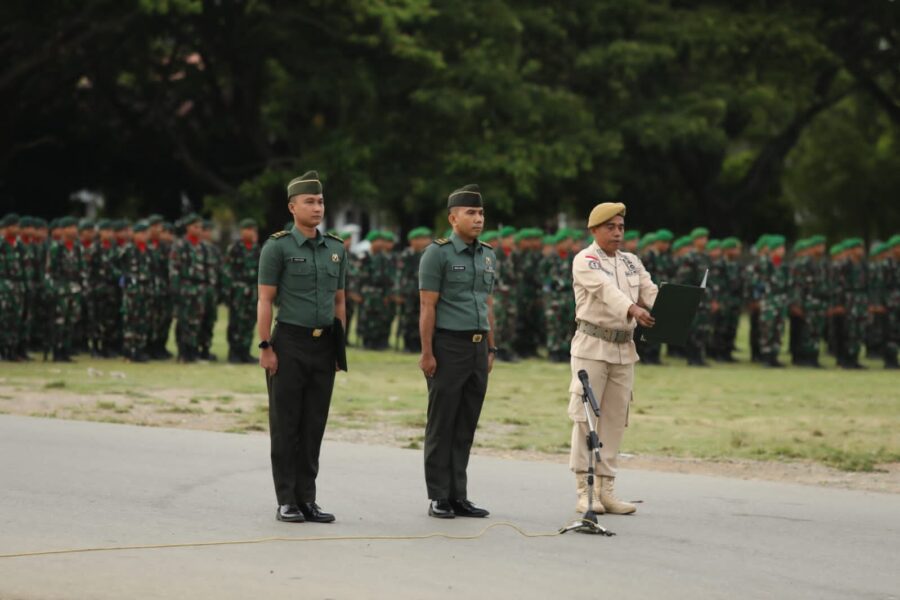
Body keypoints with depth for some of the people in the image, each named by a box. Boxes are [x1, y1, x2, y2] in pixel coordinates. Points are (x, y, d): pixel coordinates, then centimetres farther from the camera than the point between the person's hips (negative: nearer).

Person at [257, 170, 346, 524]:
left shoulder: (336, 249, 10)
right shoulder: (277, 247, -6)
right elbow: (265, 301, -8)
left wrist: (340, 347, 11)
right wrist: (265, 347, -13)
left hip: (324, 346, 5)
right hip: (289, 342, -5)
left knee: (314, 425, 7)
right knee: (286, 425, -1)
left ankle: (307, 499, 12)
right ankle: (286, 502, 3)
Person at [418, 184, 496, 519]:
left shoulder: (488, 255, 14)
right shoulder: (438, 253, -7)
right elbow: (428, 306, -10)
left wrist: (491, 349, 15)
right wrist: (427, 352, -15)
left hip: (478, 348, 6)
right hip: (448, 346, -6)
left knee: (466, 427, 8)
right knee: (442, 425, -1)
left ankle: (458, 496, 13)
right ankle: (439, 498, 3)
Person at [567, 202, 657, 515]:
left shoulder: (632, 263, 14)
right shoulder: (585, 261, -7)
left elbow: (651, 291, 0)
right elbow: (606, 289, -25)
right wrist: (633, 310, -43)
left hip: (624, 349, 6)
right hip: (592, 346, -6)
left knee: (614, 420, 6)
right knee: (585, 417, -5)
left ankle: (606, 489, 10)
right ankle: (584, 492, -4)